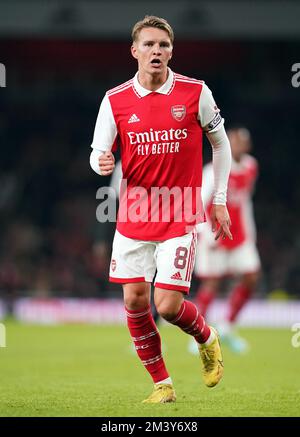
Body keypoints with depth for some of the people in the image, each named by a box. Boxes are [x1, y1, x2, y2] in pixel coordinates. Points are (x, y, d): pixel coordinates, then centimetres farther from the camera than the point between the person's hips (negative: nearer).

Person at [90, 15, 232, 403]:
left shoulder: (196, 93, -4)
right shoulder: (115, 100, -1)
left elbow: (220, 142, 8)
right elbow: (99, 153, 4)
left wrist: (219, 201, 6)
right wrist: (102, 164, -22)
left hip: (180, 218, -3)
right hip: (134, 216, 3)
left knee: (168, 306, -10)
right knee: (134, 301, 0)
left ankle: (207, 339, 24)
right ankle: (162, 383, 16)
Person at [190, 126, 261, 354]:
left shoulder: (250, 167, 5)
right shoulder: (216, 171, -16)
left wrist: (250, 231, 17)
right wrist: (208, 234, -25)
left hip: (239, 235, 6)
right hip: (215, 236, -6)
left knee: (251, 277, -1)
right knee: (212, 282, -7)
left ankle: (228, 327, 13)